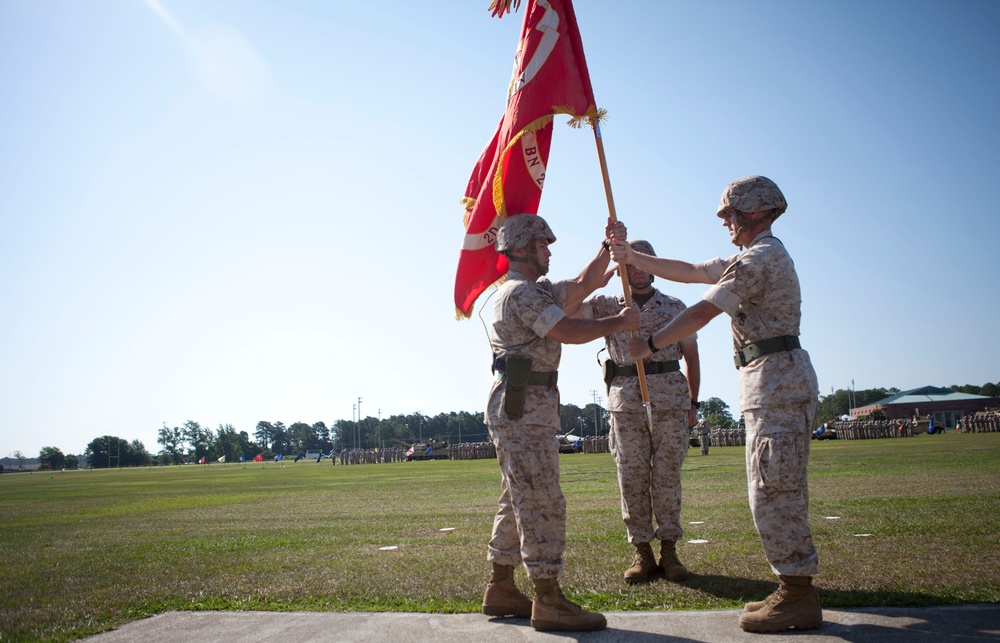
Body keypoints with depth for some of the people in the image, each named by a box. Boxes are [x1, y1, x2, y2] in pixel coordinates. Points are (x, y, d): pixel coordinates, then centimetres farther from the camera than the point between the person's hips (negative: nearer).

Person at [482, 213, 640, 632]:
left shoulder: (538, 291, 22)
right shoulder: (520, 292, -12)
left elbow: (583, 286, 23)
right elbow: (569, 332, -19)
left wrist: (608, 248, 11)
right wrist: (619, 322, -7)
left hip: (528, 407, 11)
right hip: (523, 407, -11)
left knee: (519, 501, 13)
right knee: (542, 503, -10)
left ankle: (501, 589, 20)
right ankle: (548, 602, -7)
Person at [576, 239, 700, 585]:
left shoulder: (674, 306, 13)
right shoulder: (607, 306, 12)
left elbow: (691, 355, 14)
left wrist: (693, 402, 8)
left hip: (670, 397, 0)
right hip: (626, 399, 0)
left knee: (667, 474, 0)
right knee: (631, 475, -1)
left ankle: (669, 550, 8)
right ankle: (642, 553, 7)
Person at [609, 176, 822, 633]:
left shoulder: (761, 257, -12)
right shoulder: (754, 258, 22)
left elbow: (703, 312, -16)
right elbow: (687, 271, 26)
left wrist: (649, 343, -8)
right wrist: (632, 257, 24)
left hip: (777, 384, -11)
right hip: (777, 388, 11)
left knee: (773, 493, -8)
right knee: (778, 493, 12)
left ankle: (798, 598, -2)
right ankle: (795, 590, 18)